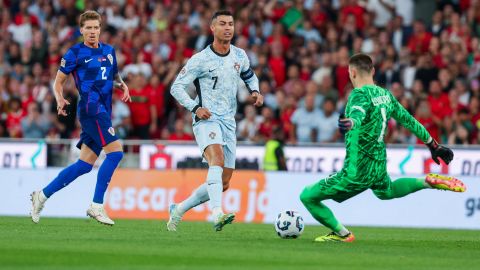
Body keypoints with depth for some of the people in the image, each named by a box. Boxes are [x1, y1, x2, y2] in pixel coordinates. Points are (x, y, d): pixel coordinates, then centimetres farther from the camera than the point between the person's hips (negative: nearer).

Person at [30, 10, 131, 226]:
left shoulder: (109, 51, 16)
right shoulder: (75, 53, -2)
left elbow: (114, 76, 29)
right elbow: (58, 81, 2)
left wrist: (122, 85, 7)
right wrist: (60, 100, -17)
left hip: (103, 112, 7)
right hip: (91, 109, -7)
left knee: (85, 164, 6)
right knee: (115, 152, -19)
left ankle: (43, 195, 17)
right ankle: (96, 206, -16)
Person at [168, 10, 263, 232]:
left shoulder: (239, 56, 7)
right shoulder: (200, 60, -8)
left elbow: (249, 75, 28)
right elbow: (176, 87, -5)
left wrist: (255, 91, 6)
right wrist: (195, 108, -19)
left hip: (229, 122, 6)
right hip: (206, 120, -6)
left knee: (223, 183, 6)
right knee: (217, 159, -34)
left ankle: (179, 210, 24)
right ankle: (217, 214, -49)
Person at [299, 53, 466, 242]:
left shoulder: (359, 95, -17)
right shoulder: (385, 94, 6)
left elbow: (358, 114, -41)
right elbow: (409, 121, 16)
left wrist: (350, 123, -63)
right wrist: (433, 145, 26)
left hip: (356, 171, -8)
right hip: (379, 166, 8)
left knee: (307, 197, 0)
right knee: (386, 191, 41)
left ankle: (342, 234, 6)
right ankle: (428, 182, 22)